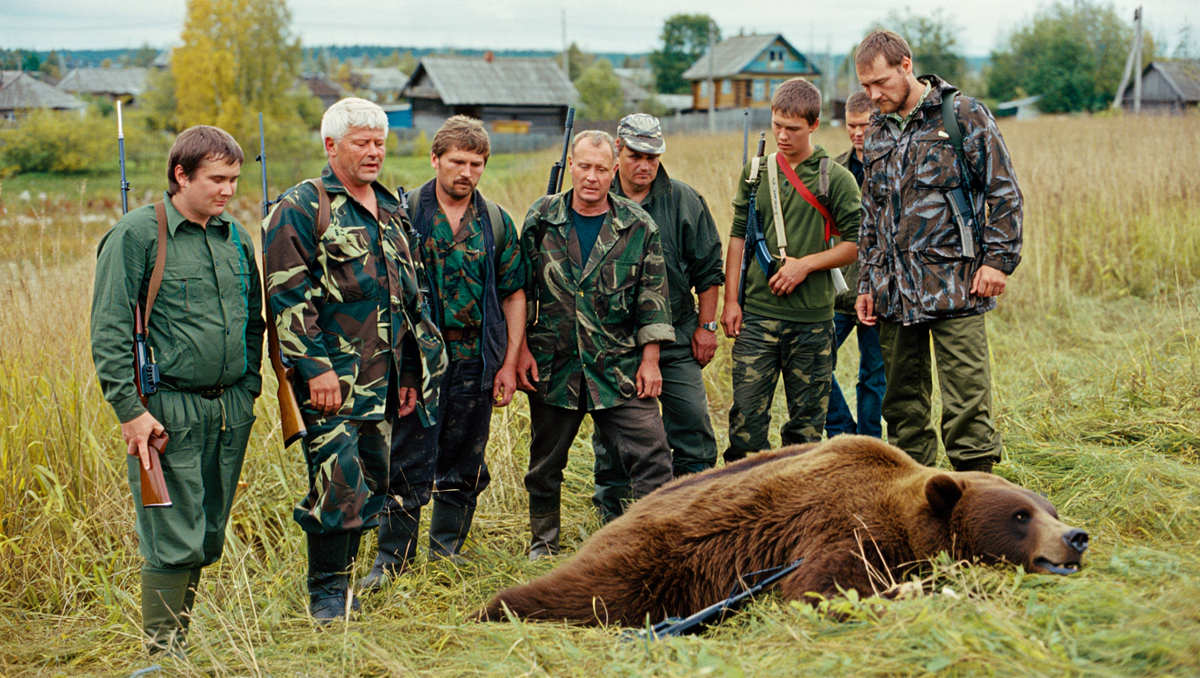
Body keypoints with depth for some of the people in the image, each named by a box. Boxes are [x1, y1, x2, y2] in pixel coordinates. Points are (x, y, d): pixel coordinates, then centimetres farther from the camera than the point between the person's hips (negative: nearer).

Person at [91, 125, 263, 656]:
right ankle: (161, 653, 5)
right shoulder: (137, 234, -7)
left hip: (230, 409, 6)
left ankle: (180, 641, 23)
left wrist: (248, 387, 15)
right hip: (168, 410, -6)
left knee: (208, 539, 11)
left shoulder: (236, 238, 12)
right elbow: (109, 330, -10)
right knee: (174, 542, -6)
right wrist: (130, 409, -14)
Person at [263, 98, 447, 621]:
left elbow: (411, 293, 22)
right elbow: (288, 294, -12)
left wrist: (410, 372, 19)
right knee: (339, 482, -10)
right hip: (331, 377, -7)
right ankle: (325, 593, 4)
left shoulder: (391, 210, 17)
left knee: (372, 484, 10)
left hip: (382, 377, 7)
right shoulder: (301, 208, -5)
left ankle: (343, 583, 23)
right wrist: (315, 367, -17)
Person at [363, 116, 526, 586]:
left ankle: (447, 553, 25)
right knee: (407, 463, -2)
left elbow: (513, 293, 11)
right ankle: (392, 559, 8)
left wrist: (509, 362, 5)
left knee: (463, 466, 11)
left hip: (477, 359, 3)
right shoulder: (406, 213, -1)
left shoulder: (496, 222, 8)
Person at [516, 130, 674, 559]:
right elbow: (520, 289, 7)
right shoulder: (541, 219, 3)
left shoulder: (638, 226, 1)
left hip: (620, 367, -1)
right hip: (553, 364, 1)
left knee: (651, 455, -8)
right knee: (545, 461, 12)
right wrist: (521, 348, 1)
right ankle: (543, 540, 30)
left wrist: (650, 359, -2)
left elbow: (653, 296, 2)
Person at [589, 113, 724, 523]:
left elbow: (708, 269, 6)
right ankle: (613, 521, 20)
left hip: (676, 338, 0)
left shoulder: (684, 202, 2)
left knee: (693, 424, -3)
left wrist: (706, 326, 2)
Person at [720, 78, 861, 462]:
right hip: (756, 315, 1)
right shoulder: (755, 172, 8)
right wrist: (730, 300, 4)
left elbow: (857, 243, -1)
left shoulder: (835, 178, 0)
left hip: (812, 318, -1)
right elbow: (738, 236, 11)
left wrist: (806, 264, -12)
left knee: (806, 418, 6)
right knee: (747, 411, -3)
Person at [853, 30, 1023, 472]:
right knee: (903, 402, 10)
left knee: (966, 405, -8)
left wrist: (998, 260, -9)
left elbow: (1004, 194, -1)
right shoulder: (877, 139, 16)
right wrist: (866, 284, 17)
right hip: (895, 294, 6)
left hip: (954, 287, -6)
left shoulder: (965, 116, 0)